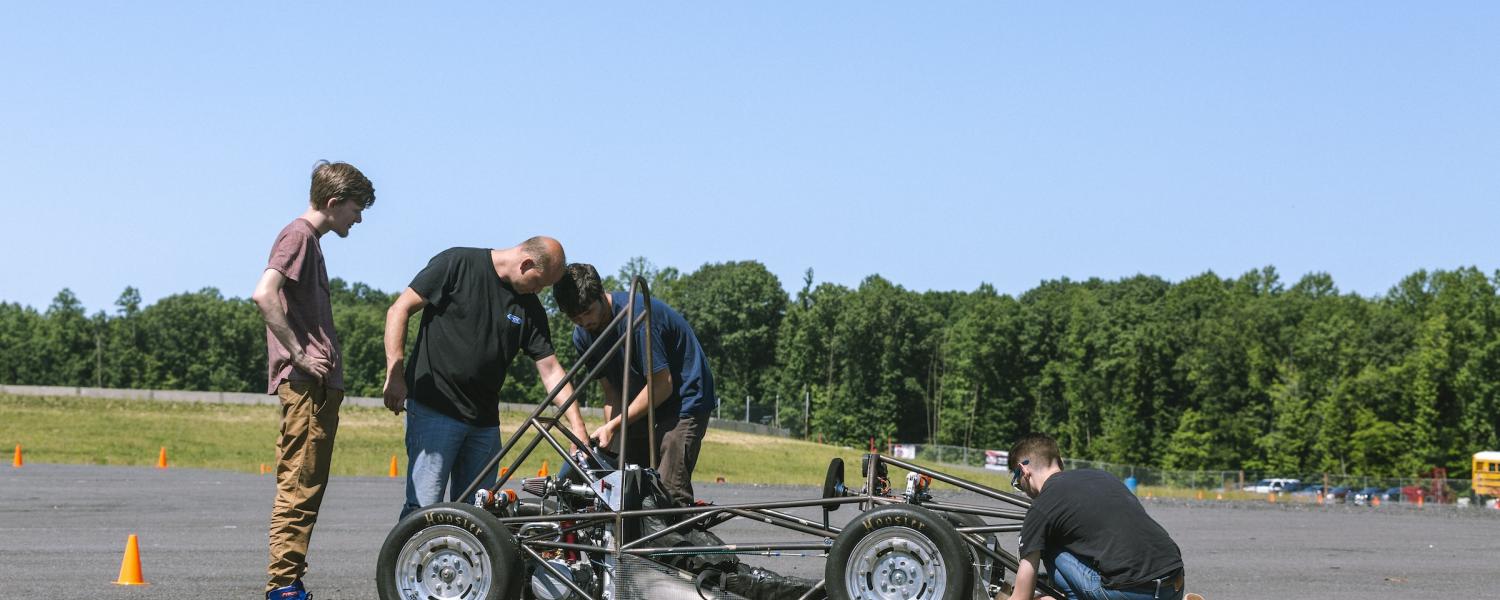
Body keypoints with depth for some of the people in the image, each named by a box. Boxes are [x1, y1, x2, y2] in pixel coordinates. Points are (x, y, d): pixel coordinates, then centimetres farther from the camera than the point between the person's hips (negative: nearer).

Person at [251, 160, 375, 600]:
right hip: (306, 383, -10)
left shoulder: (310, 239, 22)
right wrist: (299, 355, -20)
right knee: (299, 486, -10)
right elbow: (263, 295, -23)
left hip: (319, 384, 10)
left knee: (305, 487, 11)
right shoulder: (299, 234, -8)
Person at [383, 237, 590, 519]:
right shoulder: (457, 264, -5)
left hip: (484, 419, 6)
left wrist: (578, 427, -1)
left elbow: (551, 370, 8)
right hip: (434, 408, -6)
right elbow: (399, 310, -5)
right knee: (424, 507, -13)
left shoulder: (530, 308, 10)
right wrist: (395, 375, -14)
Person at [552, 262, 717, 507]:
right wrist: (608, 436, -16)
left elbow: (663, 384, -24)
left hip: (686, 399, -7)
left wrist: (613, 426, -23)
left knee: (670, 491, -19)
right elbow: (612, 391, 0)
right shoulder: (583, 336, -3)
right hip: (642, 404, 8)